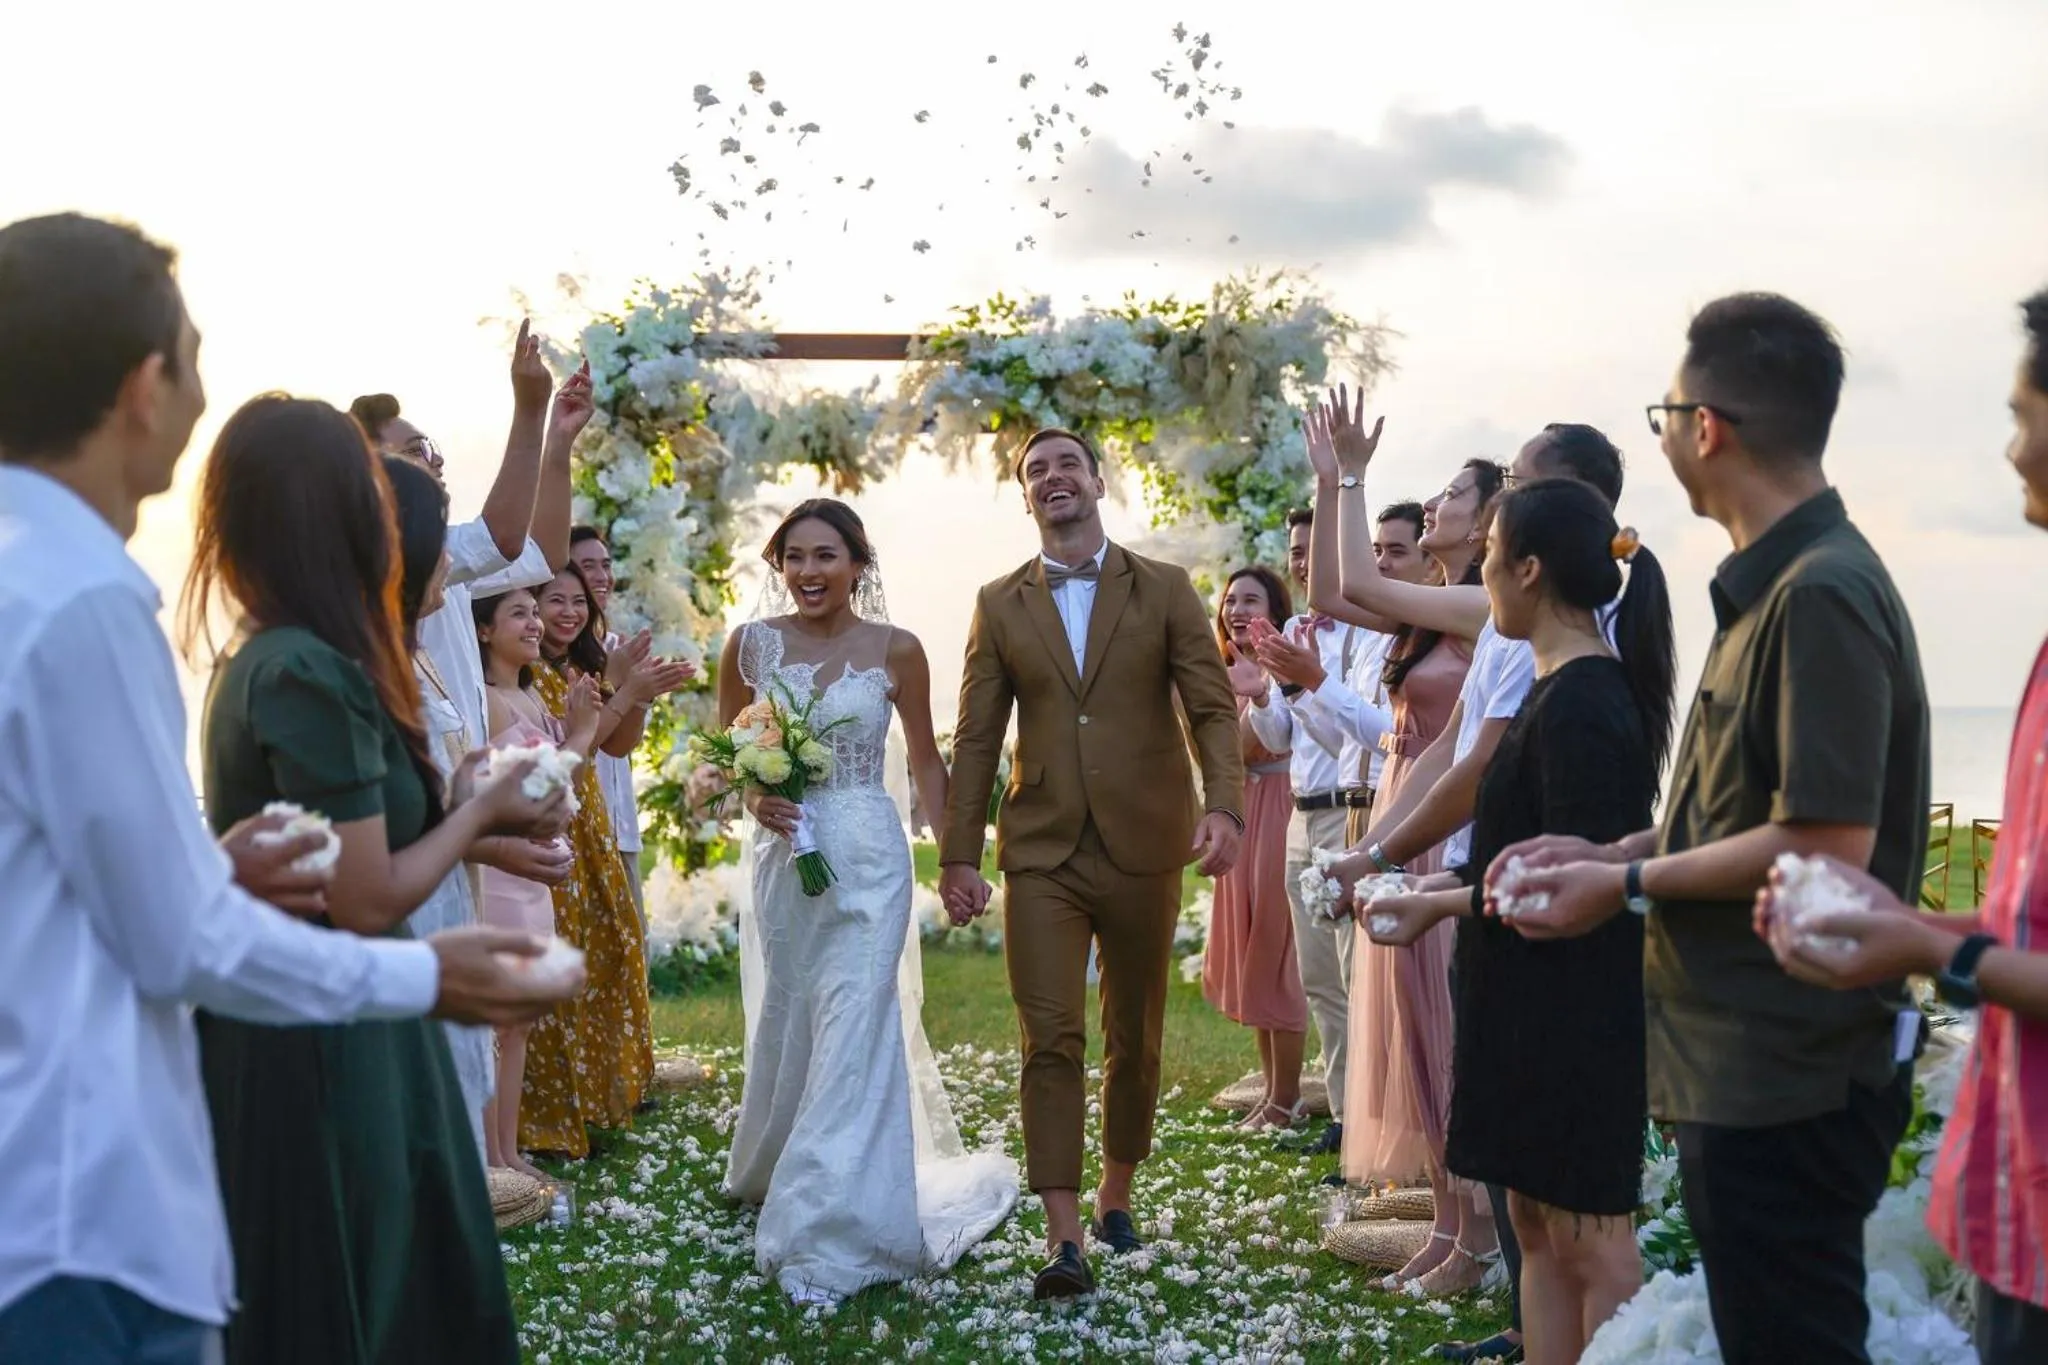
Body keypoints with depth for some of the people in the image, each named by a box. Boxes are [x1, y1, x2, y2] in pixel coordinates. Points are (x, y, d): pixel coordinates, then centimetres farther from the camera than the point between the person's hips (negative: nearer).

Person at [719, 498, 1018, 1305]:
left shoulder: (896, 649, -4)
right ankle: (774, 1172, 42)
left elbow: (926, 760, 5)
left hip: (867, 858, -2)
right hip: (780, 855, 3)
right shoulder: (751, 644, 0)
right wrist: (751, 796, -7)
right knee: (782, 1029, 14)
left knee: (853, 1033, -7)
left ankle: (827, 1232, 0)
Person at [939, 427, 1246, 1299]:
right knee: (1052, 1041, -6)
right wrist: (958, 855, 2)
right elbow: (976, 738, 6)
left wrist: (1224, 803, -20)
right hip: (1043, 852, 0)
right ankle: (1063, 1238, -3)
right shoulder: (1000, 605, 7)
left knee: (1134, 1040, 12)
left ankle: (1116, 1191, 32)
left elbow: (1212, 707, -3)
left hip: (1143, 849, 0)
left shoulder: (1165, 591, 3)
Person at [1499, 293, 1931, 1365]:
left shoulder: (1821, 594, -19)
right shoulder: (1770, 586, 12)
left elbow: (1828, 845, -24)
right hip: (1741, 1063, 10)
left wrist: (1629, 885, -14)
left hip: (1790, 1076, -10)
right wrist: (1614, 851, 9)